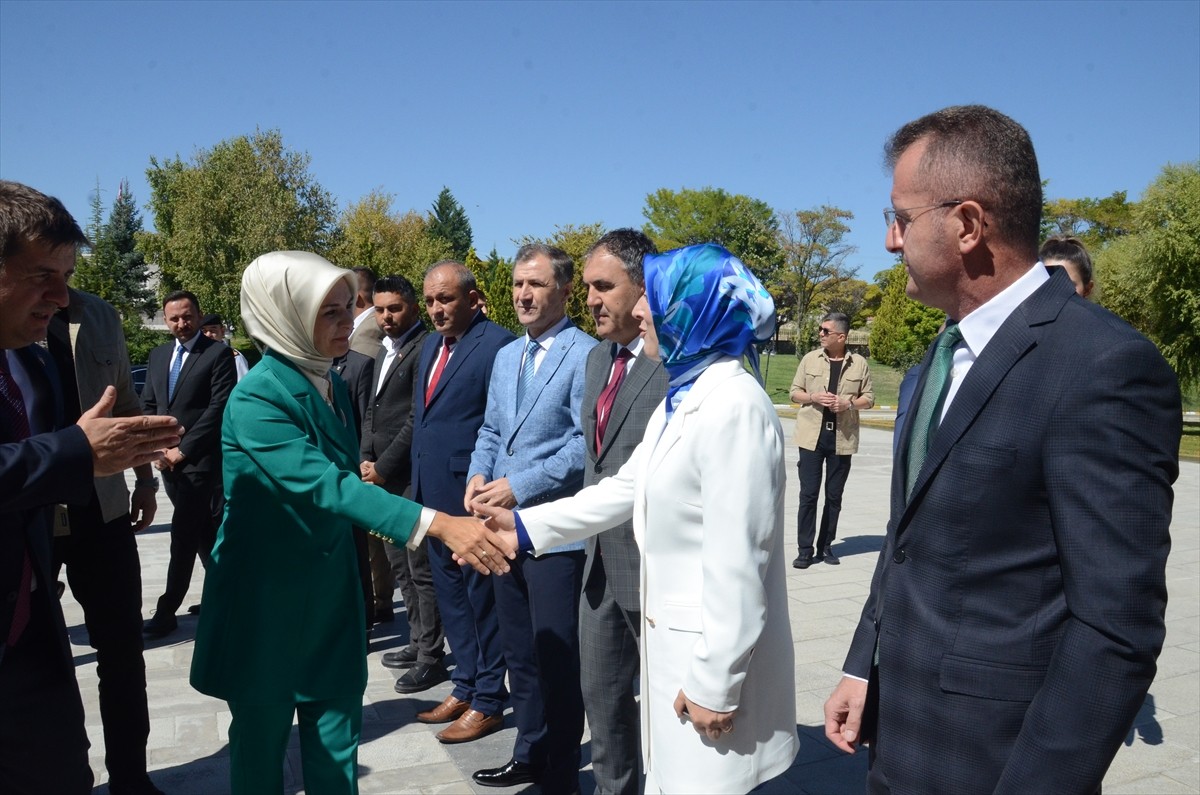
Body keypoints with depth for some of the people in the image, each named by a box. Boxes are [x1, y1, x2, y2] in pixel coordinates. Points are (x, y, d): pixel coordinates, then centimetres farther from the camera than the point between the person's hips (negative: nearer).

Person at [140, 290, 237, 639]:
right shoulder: (158, 355, 14)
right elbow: (148, 405, 15)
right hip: (169, 461, 6)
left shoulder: (219, 353, -7)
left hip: (201, 460, -6)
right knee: (205, 533, 15)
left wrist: (183, 449, -14)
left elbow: (220, 407, -14)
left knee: (183, 536, -5)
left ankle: (167, 612, 2)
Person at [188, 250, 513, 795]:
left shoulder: (332, 385, 4)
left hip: (330, 590, 6)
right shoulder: (256, 398, -20)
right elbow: (325, 486, -30)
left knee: (336, 740, 11)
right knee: (262, 735, 11)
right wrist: (437, 524, -39)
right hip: (266, 597, -6)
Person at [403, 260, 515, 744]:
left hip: (471, 496, -8)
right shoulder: (432, 345, 13)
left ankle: (488, 701, 18)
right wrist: (419, 486, 15)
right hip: (434, 494, 8)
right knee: (449, 592, 16)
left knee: (481, 594, 4)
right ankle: (464, 687, 31)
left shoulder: (496, 345, -13)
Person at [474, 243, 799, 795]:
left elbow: (736, 562, -24)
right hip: (673, 637, 9)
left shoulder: (733, 405, -23)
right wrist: (526, 525, 10)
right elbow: (624, 489, 13)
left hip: (715, 650, -9)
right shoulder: (682, 398, 9)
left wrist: (716, 683, -20)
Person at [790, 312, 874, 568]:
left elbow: (869, 398, 8)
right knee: (808, 493, -2)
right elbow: (795, 392, 8)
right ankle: (805, 549, 5)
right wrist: (813, 397, -11)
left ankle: (825, 546, 20)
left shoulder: (859, 364, 4)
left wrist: (849, 404, -12)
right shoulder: (810, 359, 5)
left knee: (834, 495, 9)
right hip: (812, 435, 0)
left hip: (842, 437, 1)